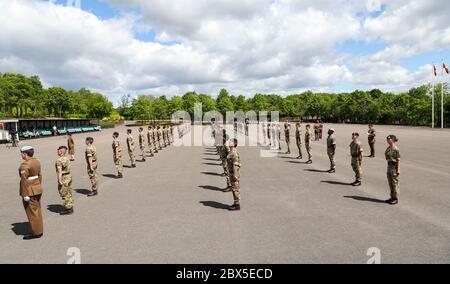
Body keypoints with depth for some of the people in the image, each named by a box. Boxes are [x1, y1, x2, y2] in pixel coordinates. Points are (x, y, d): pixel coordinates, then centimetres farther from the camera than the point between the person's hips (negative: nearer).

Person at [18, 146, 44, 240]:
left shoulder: (25, 165, -19)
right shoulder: (37, 162, 5)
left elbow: (24, 181, -20)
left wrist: (25, 195, -18)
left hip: (30, 192, -8)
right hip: (37, 190, 8)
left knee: (32, 213, 1)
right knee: (37, 211, 15)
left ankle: (36, 233, 9)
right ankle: (39, 230, 23)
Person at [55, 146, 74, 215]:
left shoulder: (59, 160, -18)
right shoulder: (67, 159, 9)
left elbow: (59, 171, -24)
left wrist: (60, 180, -26)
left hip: (64, 178, -9)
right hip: (69, 176, 9)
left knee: (64, 194, 1)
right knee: (69, 193, 15)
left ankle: (68, 209, 7)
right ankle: (70, 208, 24)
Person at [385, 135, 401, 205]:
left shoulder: (396, 149, -16)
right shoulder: (388, 148, 9)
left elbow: (398, 160, -16)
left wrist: (398, 170, -18)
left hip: (394, 166, -9)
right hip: (389, 166, 9)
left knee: (395, 183, 0)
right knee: (390, 183, 14)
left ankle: (396, 199, 9)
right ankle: (392, 197, 25)